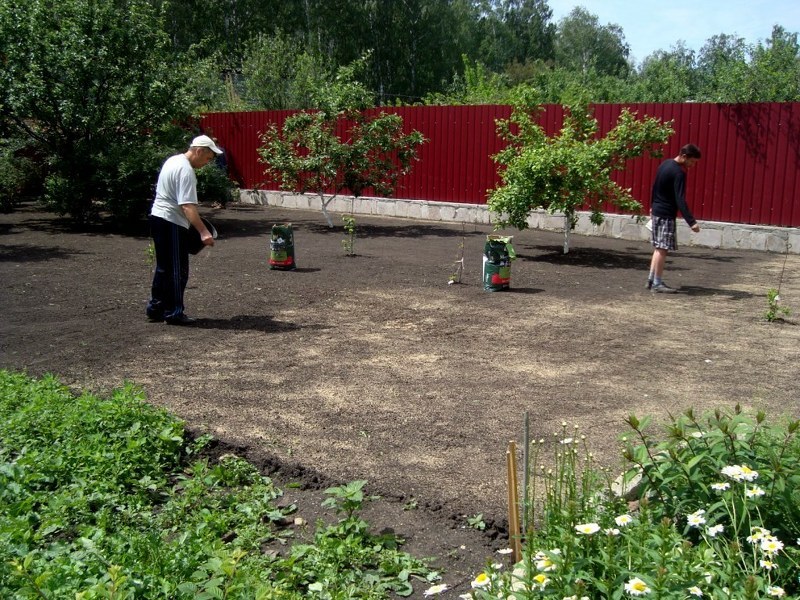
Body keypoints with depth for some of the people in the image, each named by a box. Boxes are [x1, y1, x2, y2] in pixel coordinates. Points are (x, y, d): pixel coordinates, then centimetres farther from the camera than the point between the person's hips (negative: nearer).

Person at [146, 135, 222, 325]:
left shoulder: (172, 160, 13)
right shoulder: (186, 170, -19)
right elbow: (188, 206, -28)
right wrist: (203, 231, -35)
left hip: (157, 217, 10)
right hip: (172, 223, -10)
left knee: (163, 267, 17)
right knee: (178, 270, -2)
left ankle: (156, 308, 23)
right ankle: (174, 313, 4)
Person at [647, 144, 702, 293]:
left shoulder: (665, 164, 9)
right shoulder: (679, 173, -18)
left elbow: (655, 187, 20)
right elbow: (680, 200, -24)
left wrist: (653, 206, 32)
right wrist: (691, 222, -28)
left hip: (657, 211, 9)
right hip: (666, 215, -9)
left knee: (658, 248, 12)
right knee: (663, 249, -5)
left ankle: (651, 280, 15)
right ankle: (657, 283, -1)